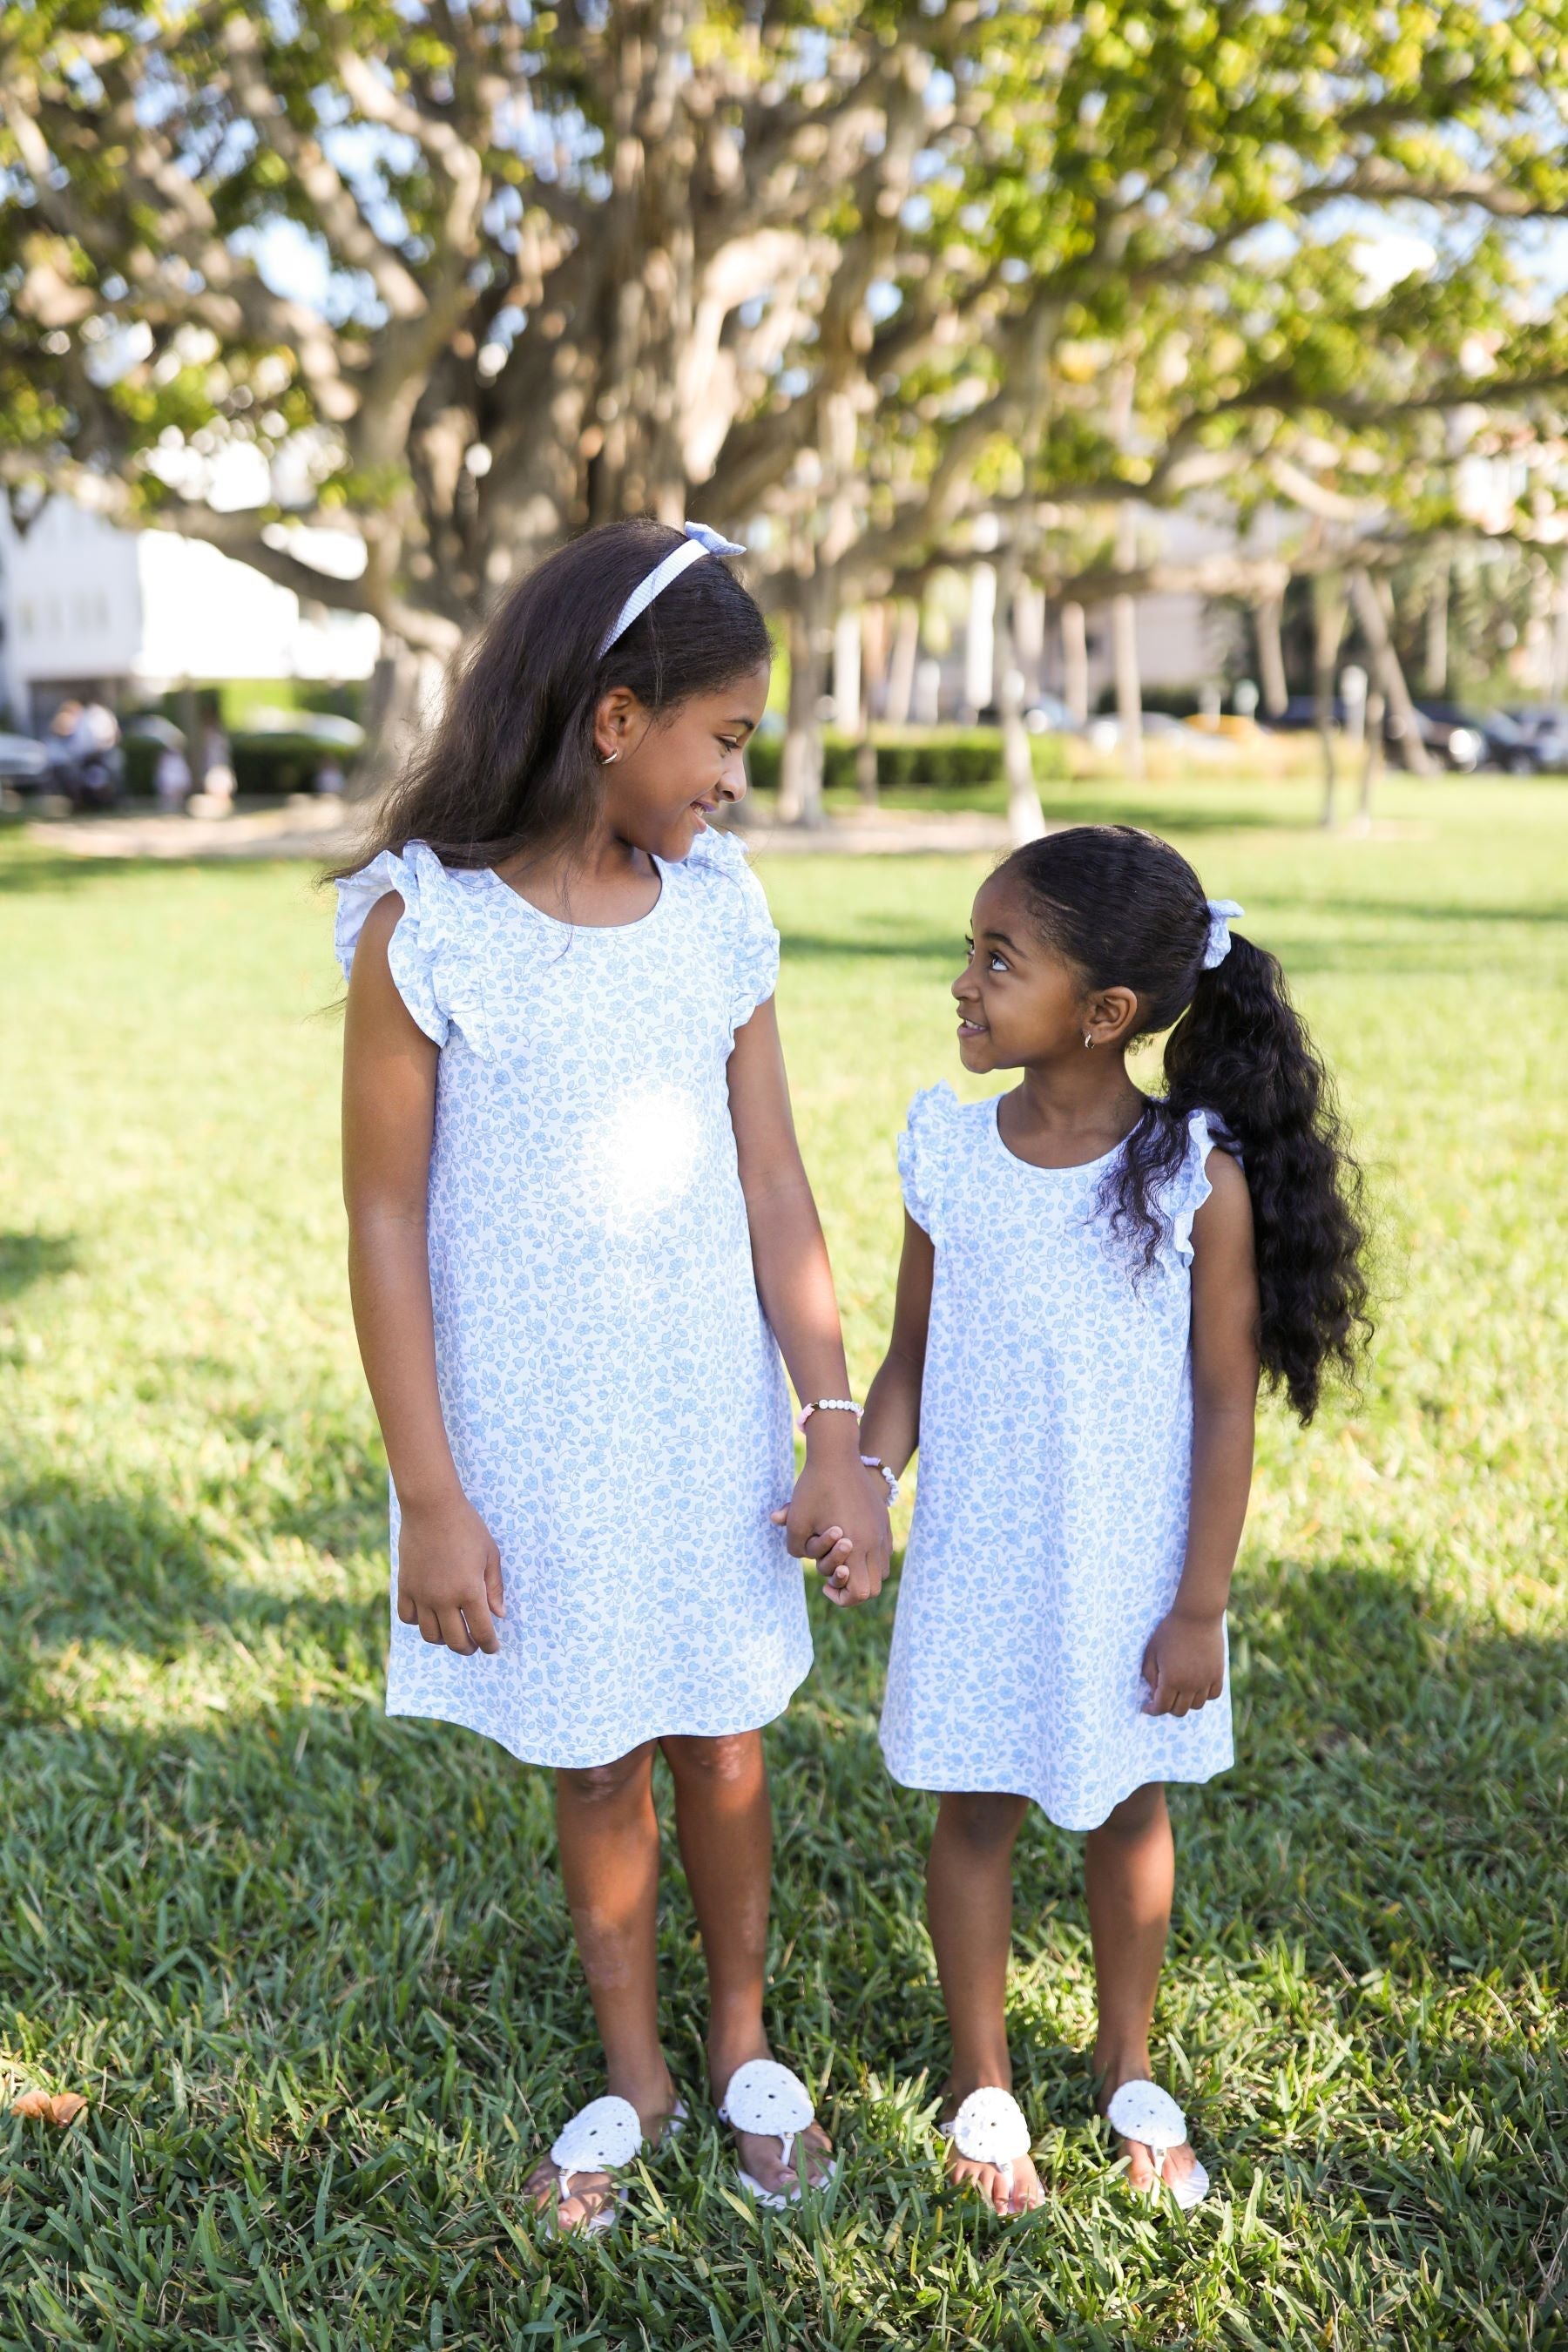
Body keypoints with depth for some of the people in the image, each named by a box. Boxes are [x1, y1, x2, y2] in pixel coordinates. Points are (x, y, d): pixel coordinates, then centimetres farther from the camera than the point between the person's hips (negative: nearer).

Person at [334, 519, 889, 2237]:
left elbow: (772, 1186, 0)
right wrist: (430, 1498, -11)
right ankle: (632, 2071, 37)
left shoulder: (721, 907, -3)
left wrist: (836, 1429, -2)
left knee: (722, 1741, 16)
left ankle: (740, 2041, 40)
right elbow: (385, 1221, -11)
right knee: (594, 1767, 14)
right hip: (534, 1437, -3)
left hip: (711, 1420, 3)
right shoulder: (424, 927, -15)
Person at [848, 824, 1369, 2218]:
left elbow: (1227, 1401, -10)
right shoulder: (948, 1147, -7)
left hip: (1128, 1572, -1)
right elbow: (912, 1361, 0)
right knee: (976, 1811, 13)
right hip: (976, 1563, 2)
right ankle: (984, 2086, 34)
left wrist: (1199, 1608, -8)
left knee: (1130, 1807, 17)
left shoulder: (1201, 1174, -15)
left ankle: (1130, 2072, 40)